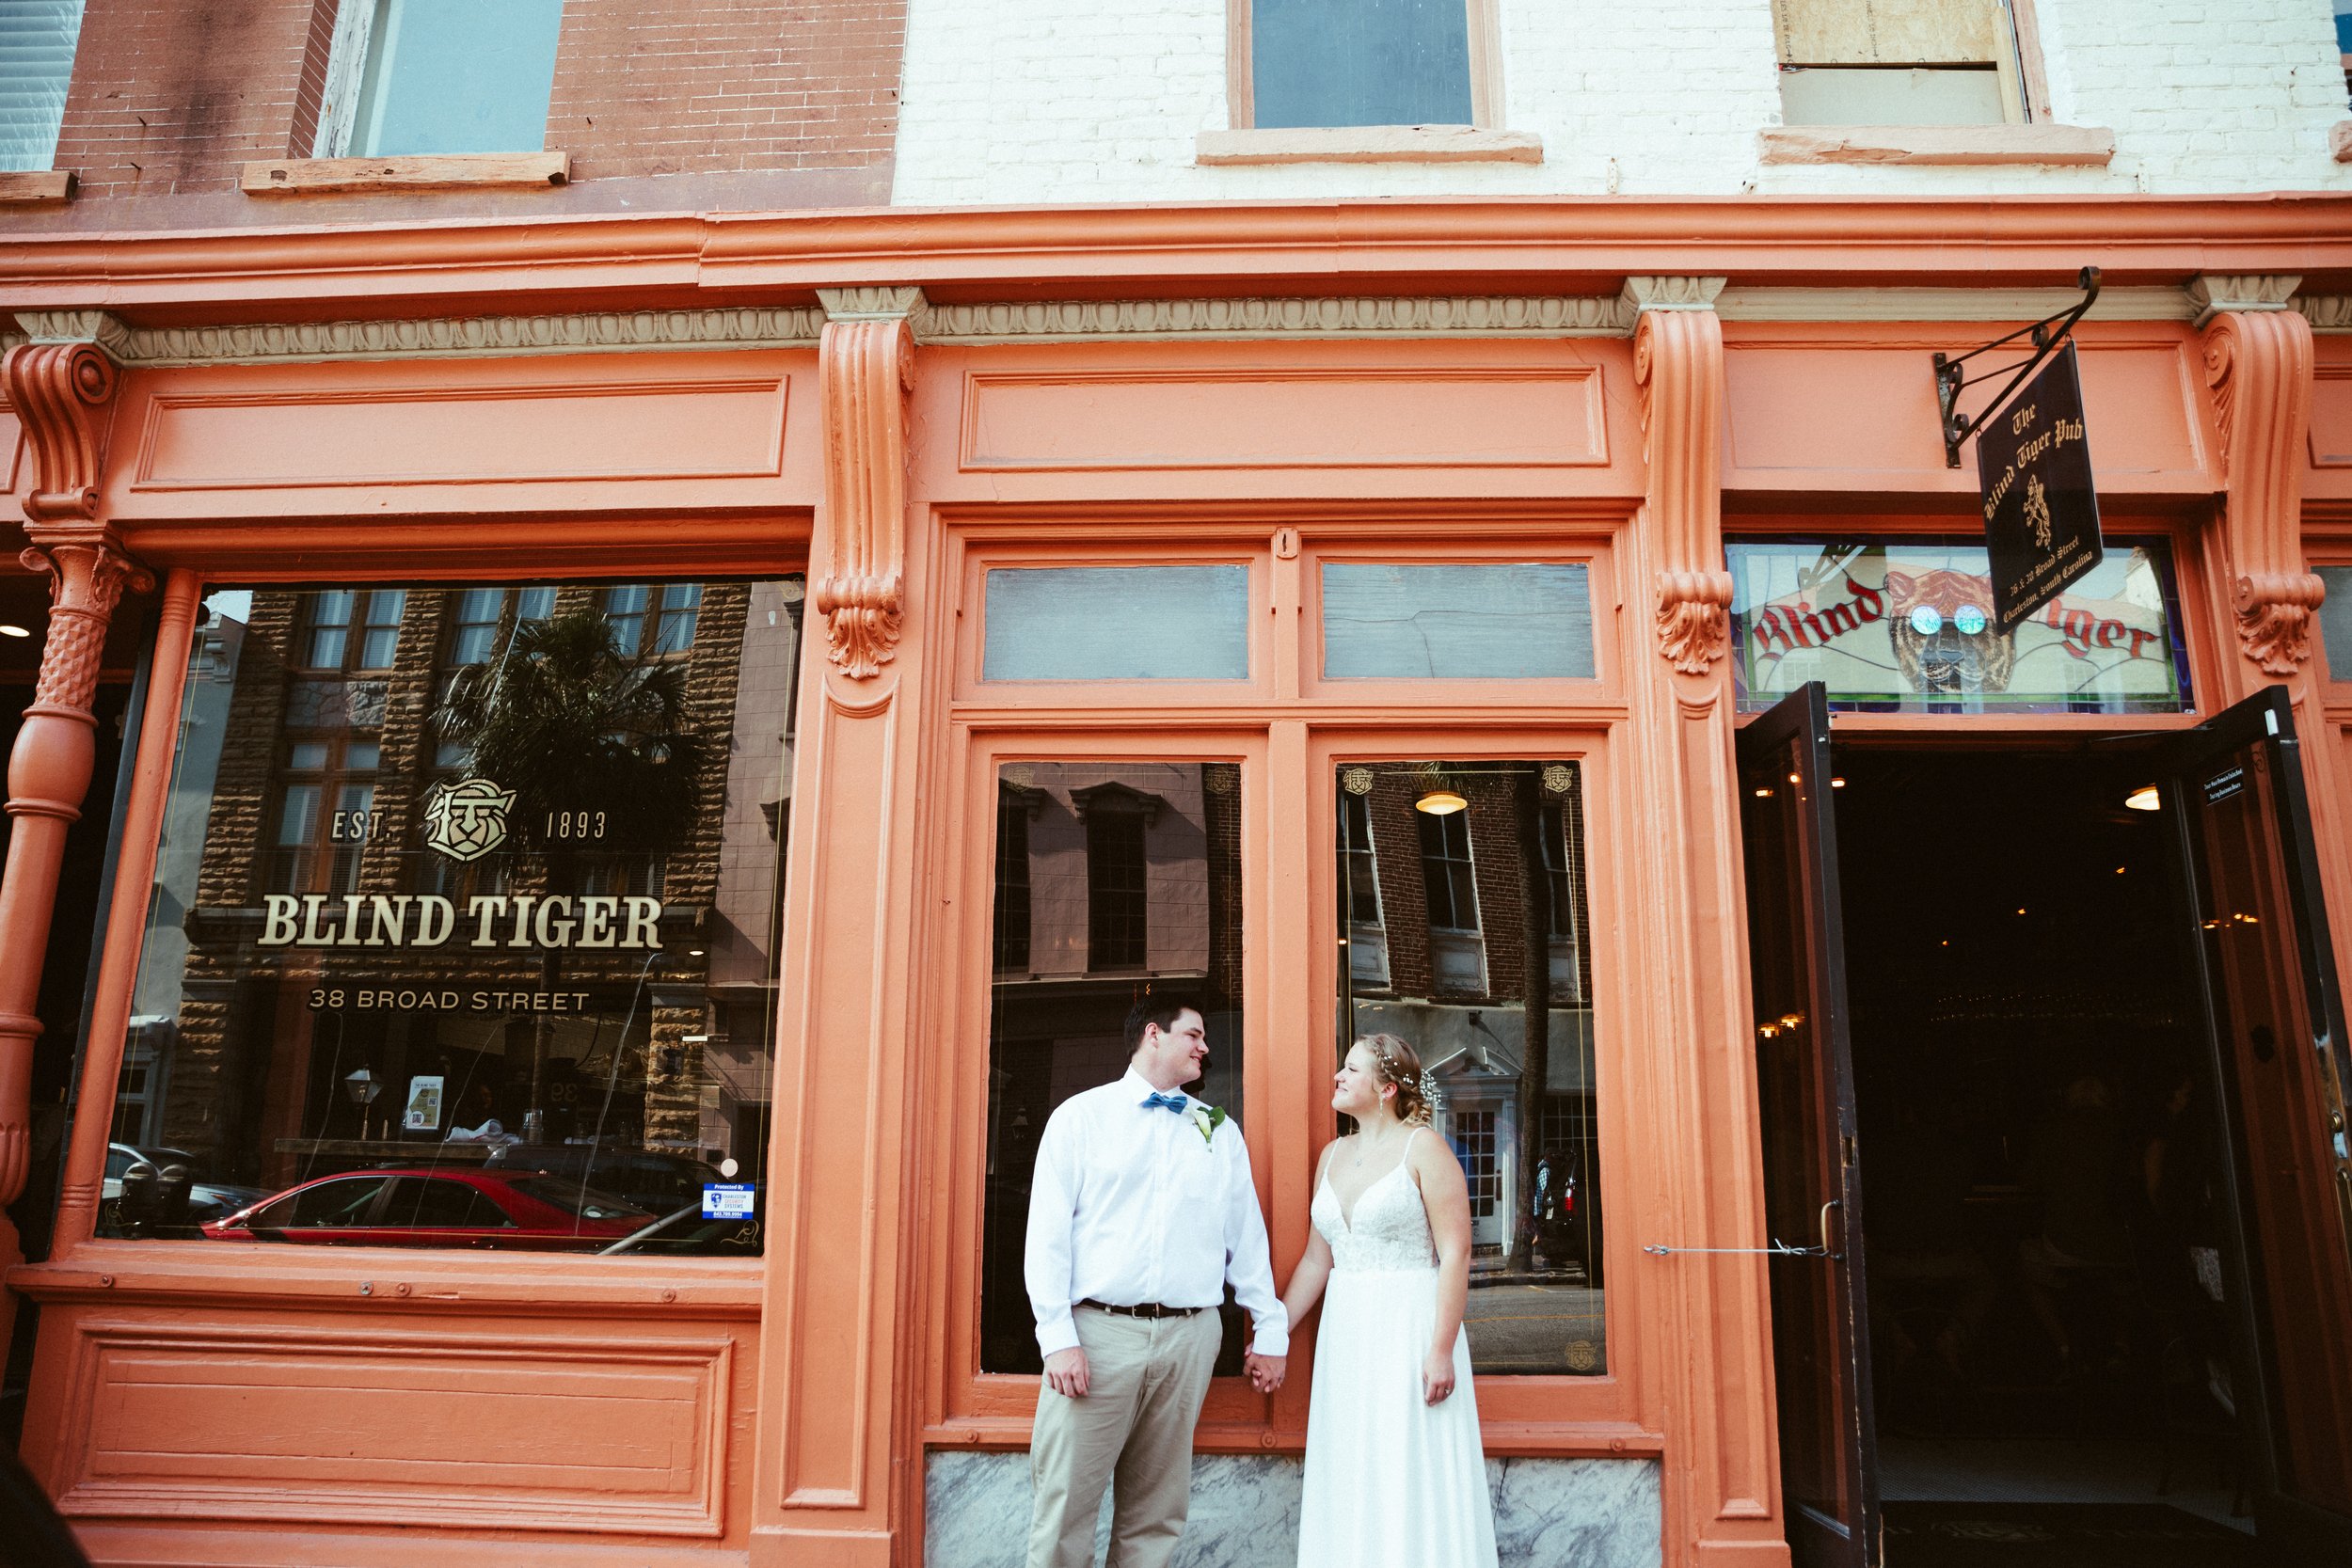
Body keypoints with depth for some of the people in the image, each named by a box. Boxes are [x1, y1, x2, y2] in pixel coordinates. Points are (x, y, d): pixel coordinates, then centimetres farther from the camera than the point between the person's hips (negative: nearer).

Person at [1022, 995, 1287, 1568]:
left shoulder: (1220, 1130, 14)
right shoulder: (1081, 1116, 4)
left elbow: (1247, 1235, 15)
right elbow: (1048, 1233, -2)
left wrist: (1270, 1330, 10)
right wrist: (1058, 1337, -10)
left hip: (1189, 1334, 3)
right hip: (1098, 1332, -3)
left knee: (1157, 1510, 9)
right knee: (1064, 1504, -3)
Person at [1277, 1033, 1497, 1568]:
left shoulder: (1422, 1147, -7)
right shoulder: (1333, 1156, 12)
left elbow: (1455, 1252, -13)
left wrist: (1441, 1349, -19)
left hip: (1408, 1325, -6)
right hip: (1346, 1332, 6)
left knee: (1412, 1479, 0)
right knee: (1350, 1485, 10)